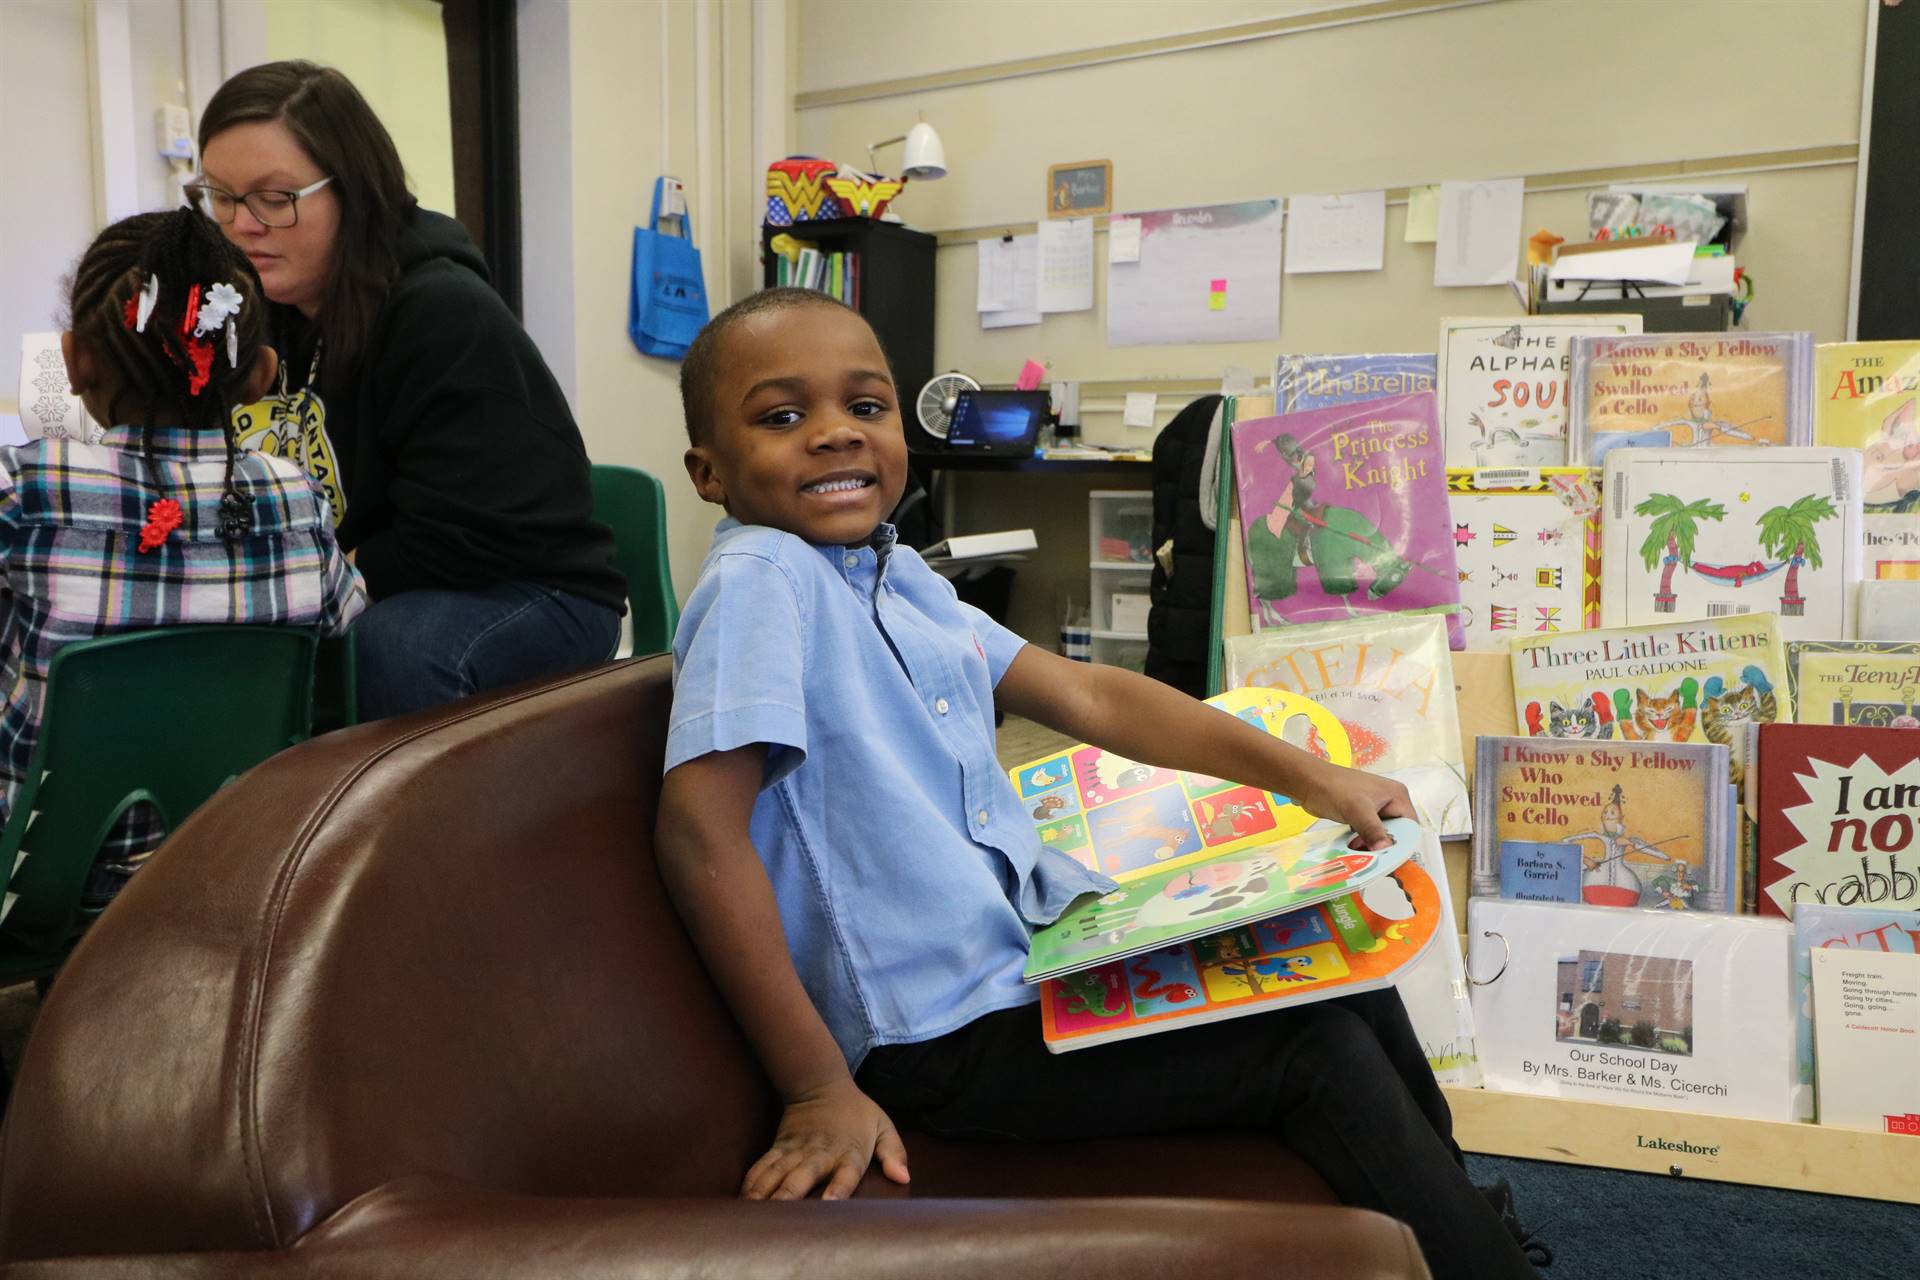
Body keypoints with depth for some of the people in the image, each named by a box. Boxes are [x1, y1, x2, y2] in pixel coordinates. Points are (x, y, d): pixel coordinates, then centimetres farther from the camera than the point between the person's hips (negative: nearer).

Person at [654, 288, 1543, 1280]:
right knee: (1322, 1055, -8)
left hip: (1041, 937, 9)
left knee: (1351, 984, 11)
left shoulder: (898, 580, 8)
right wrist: (818, 1088, -23)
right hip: (951, 1033, -8)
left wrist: (1306, 777, 8)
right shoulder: (761, 580, -18)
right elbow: (701, 833, -25)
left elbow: (1087, 697, 11)